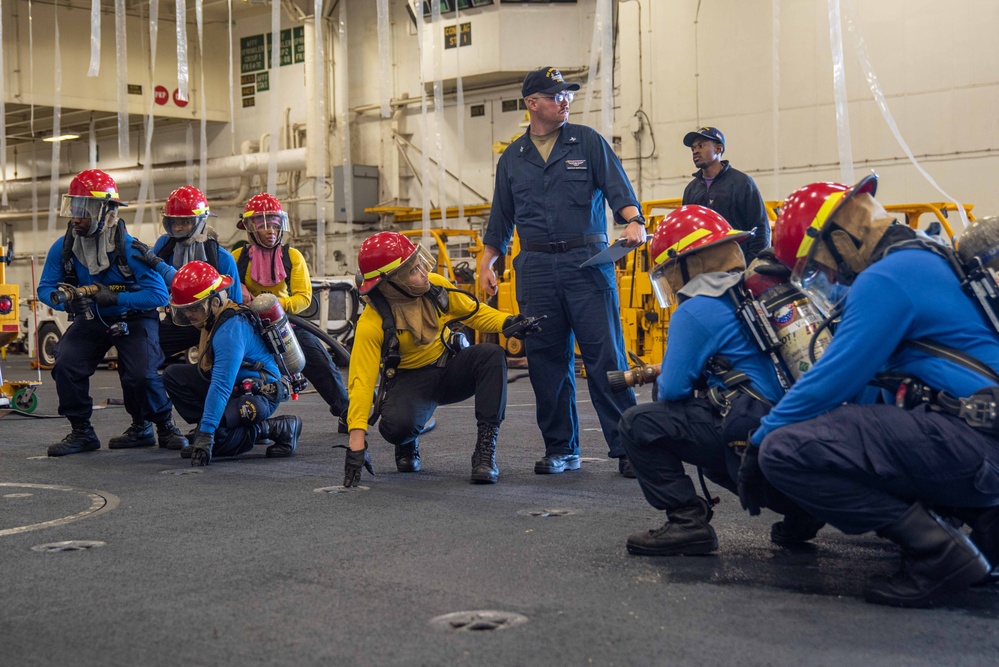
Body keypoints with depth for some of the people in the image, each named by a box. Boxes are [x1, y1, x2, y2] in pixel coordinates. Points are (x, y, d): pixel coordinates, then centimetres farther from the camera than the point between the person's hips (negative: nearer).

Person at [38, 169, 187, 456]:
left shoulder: (130, 248, -23)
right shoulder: (63, 248, -9)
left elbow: (159, 293, -25)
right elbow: (46, 287, -5)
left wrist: (115, 298, -34)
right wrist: (66, 299, -29)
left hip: (133, 321, -4)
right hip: (90, 320, 4)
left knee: (141, 374, -23)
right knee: (65, 365, -20)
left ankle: (164, 426, 6)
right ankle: (82, 432, -1)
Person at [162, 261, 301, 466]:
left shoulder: (230, 330, -30)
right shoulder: (214, 317, -1)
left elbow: (221, 387, -37)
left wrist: (205, 434, -41)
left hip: (258, 397, -10)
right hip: (235, 387, 10)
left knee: (213, 437, -28)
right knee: (173, 375, 1)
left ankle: (278, 428, -11)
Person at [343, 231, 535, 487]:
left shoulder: (436, 286, -10)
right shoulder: (372, 323, -23)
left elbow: (475, 312, 5)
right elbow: (361, 380, -26)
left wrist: (509, 323, -17)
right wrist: (357, 441, -34)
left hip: (450, 367, 4)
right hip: (410, 381, -4)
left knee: (491, 355, -28)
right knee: (396, 425, -37)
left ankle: (485, 450, -26)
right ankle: (408, 444, 7)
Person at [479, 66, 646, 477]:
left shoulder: (587, 142, 8)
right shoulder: (512, 158, 16)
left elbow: (617, 187, -2)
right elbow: (501, 218, 22)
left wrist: (633, 220, -21)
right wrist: (486, 263, 16)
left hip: (587, 261, -3)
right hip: (536, 268, 3)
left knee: (605, 355, -7)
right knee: (546, 360, 4)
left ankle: (626, 447, -4)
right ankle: (560, 449, 14)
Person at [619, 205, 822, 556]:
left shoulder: (695, 312, -9)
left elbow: (673, 389, -11)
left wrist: (661, 381, 14)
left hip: (751, 433, -9)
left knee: (639, 425, -5)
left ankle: (687, 521, -9)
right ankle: (797, 508, 22)